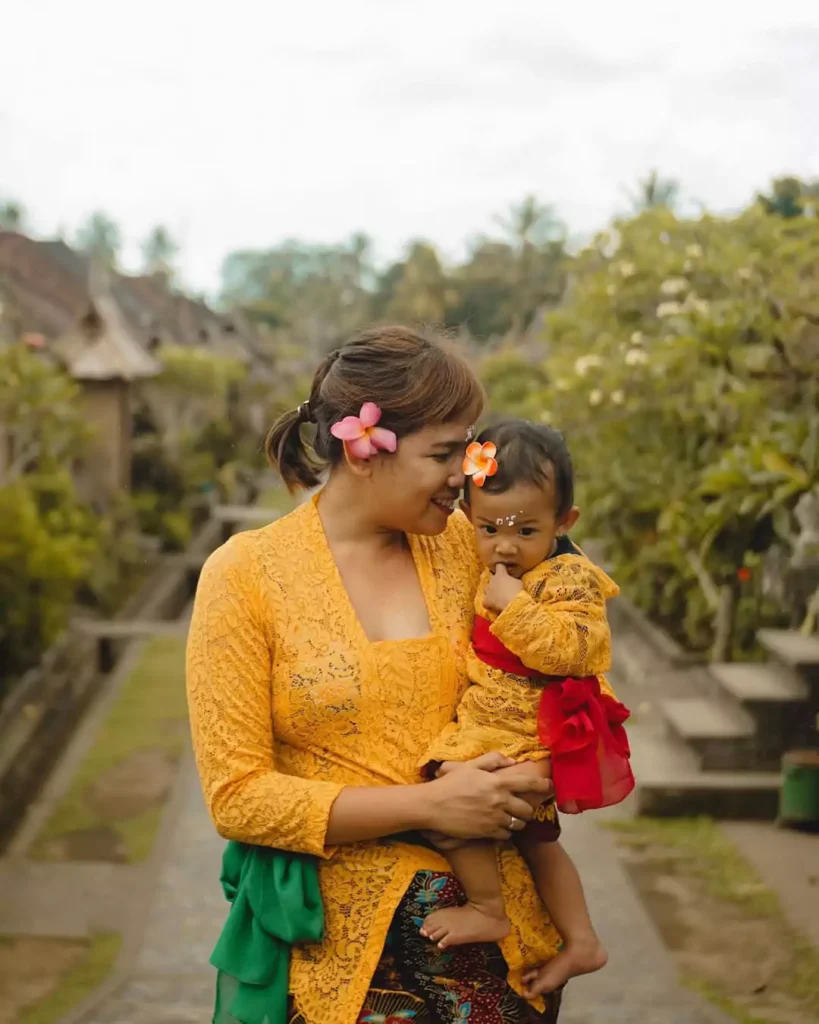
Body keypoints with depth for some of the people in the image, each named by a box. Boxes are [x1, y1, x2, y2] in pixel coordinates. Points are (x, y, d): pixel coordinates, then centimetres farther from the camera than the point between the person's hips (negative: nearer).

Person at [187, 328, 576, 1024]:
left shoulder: (463, 543, 1)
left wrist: (534, 782, -9)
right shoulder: (246, 575, -10)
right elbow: (237, 796, -12)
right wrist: (428, 805, -17)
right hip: (349, 943, -3)